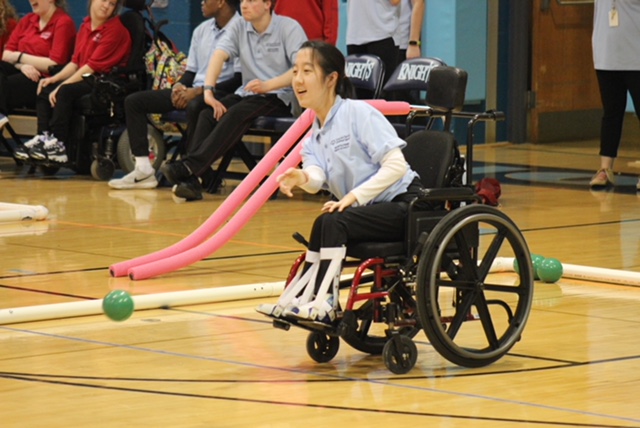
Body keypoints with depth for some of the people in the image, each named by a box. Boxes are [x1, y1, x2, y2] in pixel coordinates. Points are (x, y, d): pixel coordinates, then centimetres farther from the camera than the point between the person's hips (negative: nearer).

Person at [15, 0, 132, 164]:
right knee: (45, 90, -2)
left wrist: (62, 85, -18)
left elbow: (93, 66, -18)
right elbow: (75, 62, 14)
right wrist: (55, 78, -2)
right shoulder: (86, 26, 11)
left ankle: (57, 144, -25)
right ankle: (43, 137, -15)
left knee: (66, 92, -28)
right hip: (86, 79, 9)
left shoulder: (115, 29, -13)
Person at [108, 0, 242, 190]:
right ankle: (144, 170, -9)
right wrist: (179, 86, -3)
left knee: (195, 106, -42)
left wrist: (199, 91, -20)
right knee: (134, 101, 0)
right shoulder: (202, 30, 15)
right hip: (193, 91, 9)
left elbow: (239, 80, -18)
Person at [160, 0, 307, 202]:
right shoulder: (239, 28, 8)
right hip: (247, 93, 5)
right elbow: (219, 55, -7)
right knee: (207, 114, -22)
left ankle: (188, 166, -41)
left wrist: (268, 85, -32)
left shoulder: (289, 28, -7)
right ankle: (191, 182, -33)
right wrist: (209, 90, -24)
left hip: (279, 96, -5)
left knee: (236, 114, -32)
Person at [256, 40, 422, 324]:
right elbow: (317, 176, -9)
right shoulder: (315, 133, 11)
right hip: (369, 211, 8)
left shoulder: (359, 114, -11)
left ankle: (322, 304, -25)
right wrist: (303, 178, -34)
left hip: (403, 203, -8)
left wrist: (354, 196, -25)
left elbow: (396, 165, -19)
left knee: (330, 223, -26)